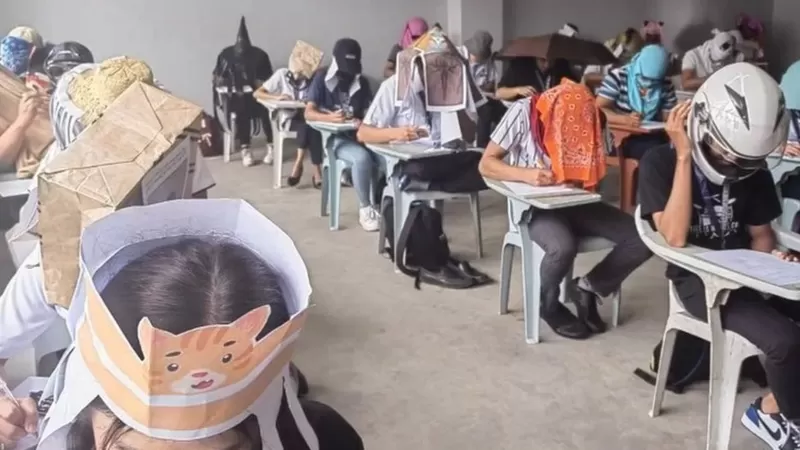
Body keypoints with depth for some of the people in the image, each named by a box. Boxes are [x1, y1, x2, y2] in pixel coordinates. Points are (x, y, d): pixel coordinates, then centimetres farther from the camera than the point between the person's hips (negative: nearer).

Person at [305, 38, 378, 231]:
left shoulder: (362, 82, 12)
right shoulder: (322, 78, 1)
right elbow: (309, 113, -8)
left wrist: (363, 122, -17)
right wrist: (329, 117, -28)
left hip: (359, 135, 4)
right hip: (335, 137, -4)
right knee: (362, 158, -35)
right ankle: (365, 209, -18)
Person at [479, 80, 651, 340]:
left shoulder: (591, 118, -6)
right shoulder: (523, 112, -17)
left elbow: (595, 169, 7)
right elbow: (486, 164, -14)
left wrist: (580, 177, -17)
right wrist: (527, 175, -32)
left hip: (577, 202, 5)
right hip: (535, 205, -4)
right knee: (563, 247, -36)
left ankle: (588, 288, 6)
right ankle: (548, 304, -2)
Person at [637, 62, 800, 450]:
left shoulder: (752, 168, 3)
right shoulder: (660, 163, -13)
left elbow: (760, 233, 13)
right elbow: (675, 237, -24)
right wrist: (684, 156, -26)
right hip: (697, 278, -6)